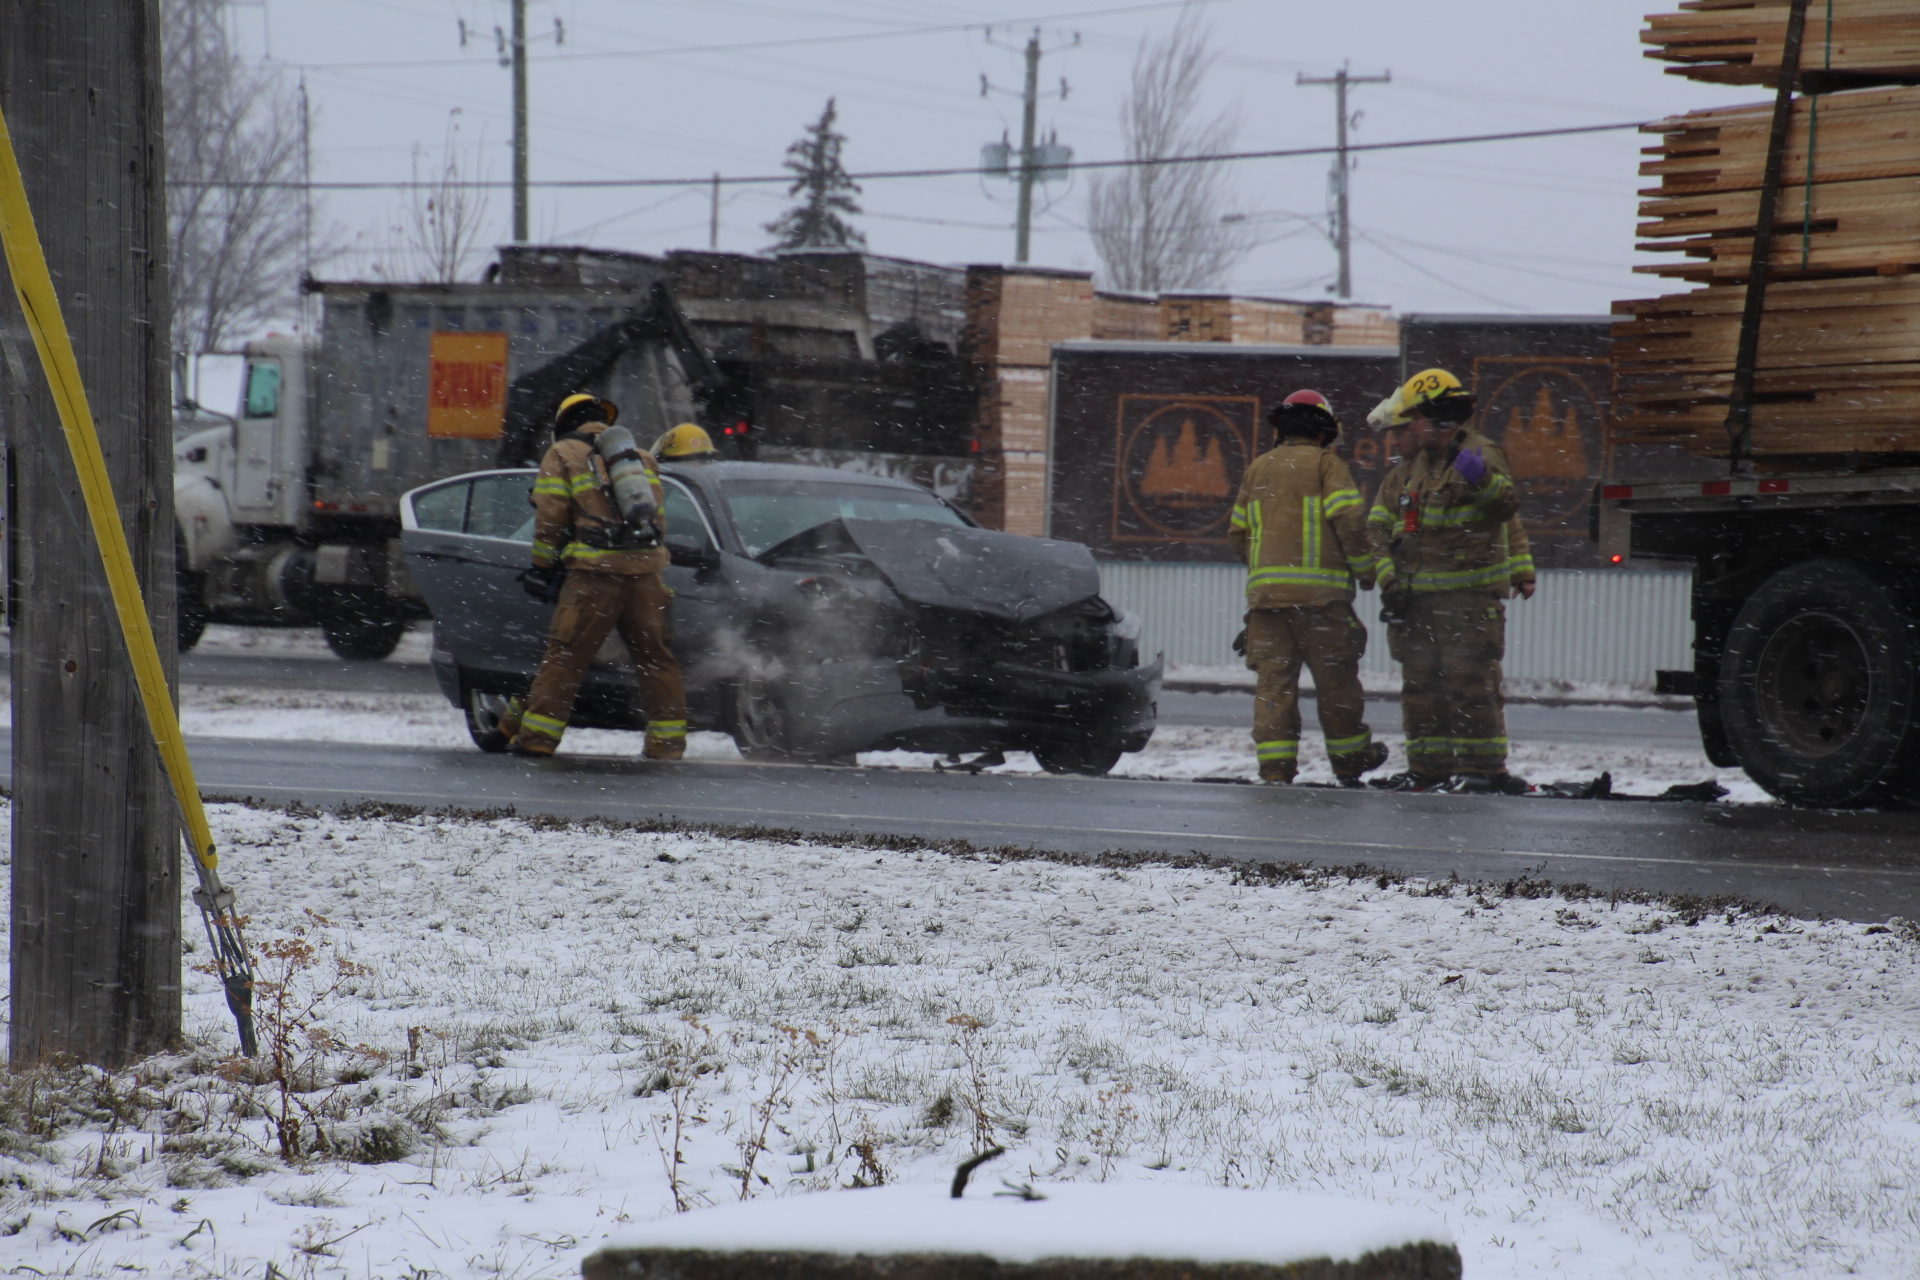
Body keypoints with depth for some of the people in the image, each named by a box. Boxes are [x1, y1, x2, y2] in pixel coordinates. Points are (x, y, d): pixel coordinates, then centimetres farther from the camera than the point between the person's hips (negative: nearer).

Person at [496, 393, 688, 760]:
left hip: (594, 571, -4)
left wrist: (542, 568, 11)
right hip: (646, 569, 4)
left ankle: (537, 735, -3)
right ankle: (667, 740, 10)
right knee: (655, 657, 11)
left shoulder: (562, 454, 9)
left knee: (565, 656, -2)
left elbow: (550, 516, 3)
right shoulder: (641, 458, 24)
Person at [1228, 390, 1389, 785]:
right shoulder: (1326, 464, 2)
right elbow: (1350, 519, -9)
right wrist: (1365, 570, 3)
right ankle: (1349, 760, 18)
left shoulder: (1258, 468, 18)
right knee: (1335, 679, 7)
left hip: (1265, 589, 4)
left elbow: (1238, 533, 20)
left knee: (1274, 679, 0)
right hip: (1319, 590, -4)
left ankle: (1274, 766, -8)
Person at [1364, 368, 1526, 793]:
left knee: (1469, 679, -10)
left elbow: (1506, 506, -20)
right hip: (1415, 595, 7)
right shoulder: (1408, 470, 18)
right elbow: (1380, 524, 15)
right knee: (1420, 681, 8)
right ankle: (1429, 765, 14)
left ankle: (1483, 767, -6)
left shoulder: (1479, 454, -5)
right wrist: (1389, 578, 1)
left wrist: (1482, 481, -41)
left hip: (1469, 594, -7)